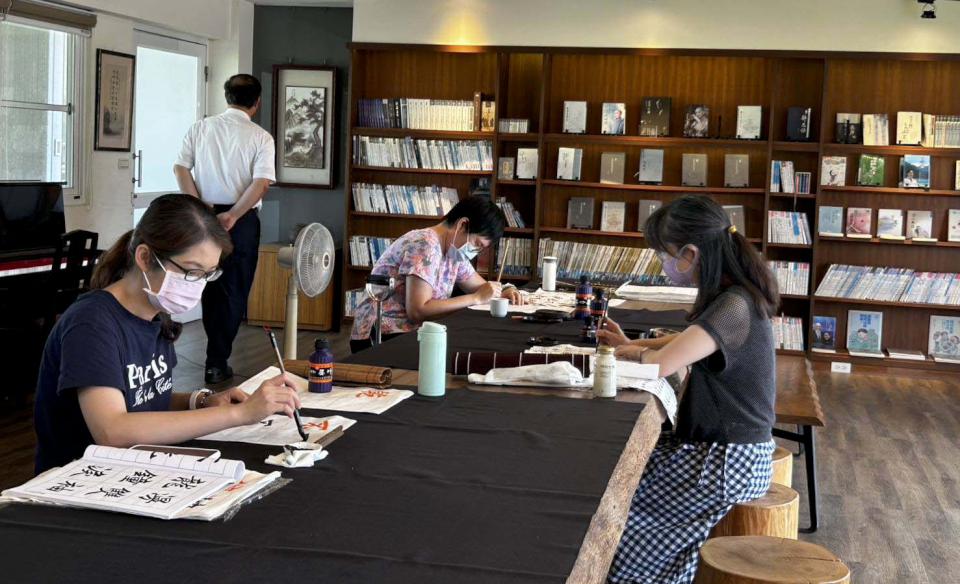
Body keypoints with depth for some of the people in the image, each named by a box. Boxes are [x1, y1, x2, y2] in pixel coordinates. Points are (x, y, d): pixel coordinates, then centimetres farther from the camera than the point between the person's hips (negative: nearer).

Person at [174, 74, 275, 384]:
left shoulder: (200, 128, 3)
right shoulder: (260, 137, -5)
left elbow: (180, 168, -4)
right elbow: (261, 183, -16)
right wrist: (231, 216, -15)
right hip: (241, 220, -3)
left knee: (209, 287, 17)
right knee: (233, 292, 5)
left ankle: (217, 350, 29)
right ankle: (217, 362, 5)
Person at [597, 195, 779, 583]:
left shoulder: (733, 307, -24)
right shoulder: (730, 297, 7)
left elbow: (661, 364, -31)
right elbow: (687, 343, 27)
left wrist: (638, 354, -8)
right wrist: (631, 345, 13)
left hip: (729, 462, -9)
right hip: (723, 446, 9)